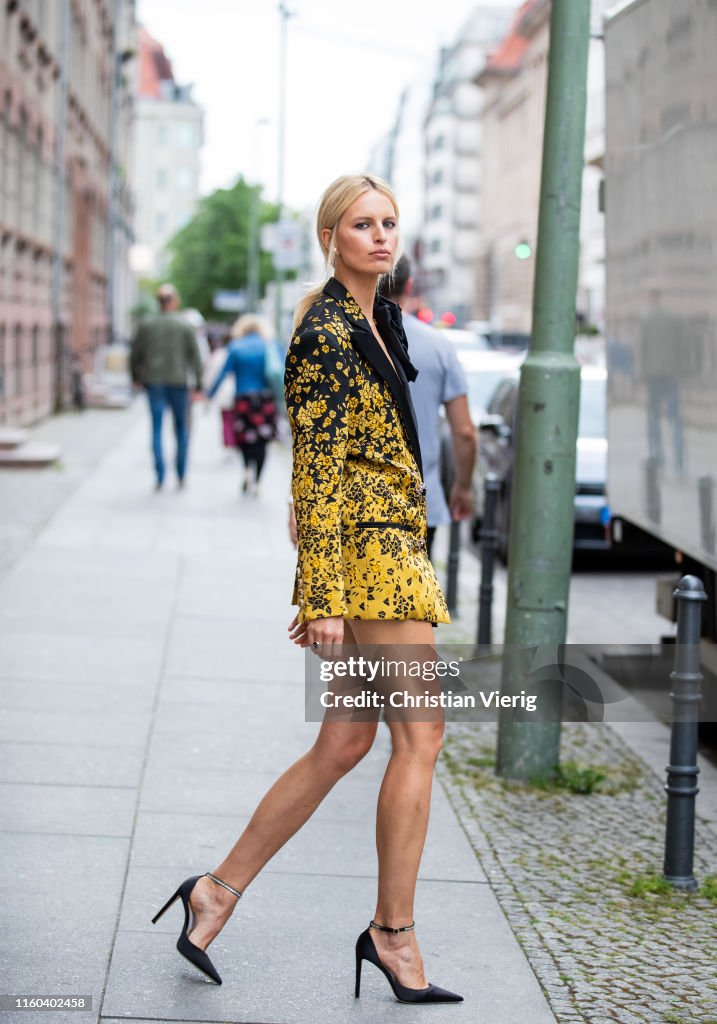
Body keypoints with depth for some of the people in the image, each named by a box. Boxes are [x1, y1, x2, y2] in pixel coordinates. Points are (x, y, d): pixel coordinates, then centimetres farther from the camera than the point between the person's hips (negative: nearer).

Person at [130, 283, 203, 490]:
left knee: (157, 429, 4)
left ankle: (160, 477, -4)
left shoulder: (146, 325, 1)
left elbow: (135, 355, 5)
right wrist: (199, 385, 0)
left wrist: (135, 377, 20)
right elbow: (195, 357, -4)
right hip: (178, 381, -1)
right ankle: (181, 476, 13)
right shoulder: (185, 326, -3)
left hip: (153, 382, 1)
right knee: (182, 428, 12)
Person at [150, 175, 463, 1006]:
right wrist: (322, 596, -21)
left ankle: (218, 892, 17)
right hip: (366, 545, -10)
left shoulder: (374, 322, 18)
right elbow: (314, 471, -17)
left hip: (385, 547, 10)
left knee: (345, 744, 10)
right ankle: (393, 931, 7)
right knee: (419, 733, -4)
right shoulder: (326, 334, -12)